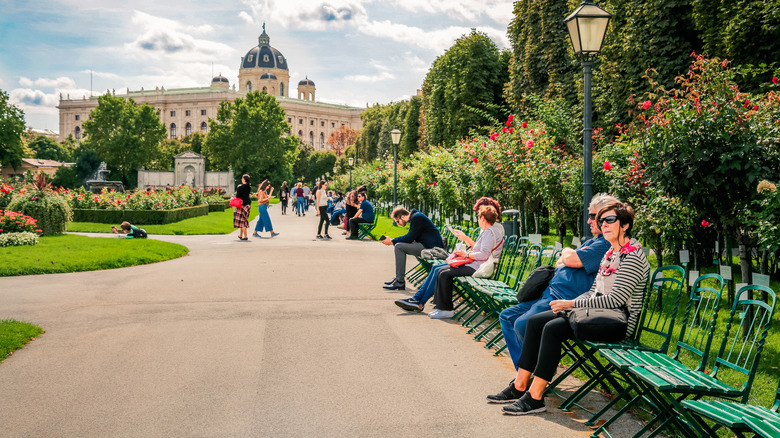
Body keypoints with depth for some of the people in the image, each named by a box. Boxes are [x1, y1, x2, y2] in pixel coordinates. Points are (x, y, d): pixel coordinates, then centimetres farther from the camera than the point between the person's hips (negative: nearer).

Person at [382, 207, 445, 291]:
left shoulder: (417, 218, -15)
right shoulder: (414, 217, 16)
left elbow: (409, 238, -18)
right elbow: (410, 236, 19)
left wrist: (392, 241, -8)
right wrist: (393, 241, 9)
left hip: (432, 247, -11)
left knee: (399, 247, -18)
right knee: (398, 247, 14)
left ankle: (400, 282, -17)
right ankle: (398, 278, 14)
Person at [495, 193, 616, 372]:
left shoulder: (606, 245, -11)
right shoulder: (592, 242, 22)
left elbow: (571, 260, -22)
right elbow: (559, 264, 23)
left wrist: (566, 252, 2)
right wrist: (569, 255, -1)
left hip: (566, 300, -11)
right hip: (549, 293, 11)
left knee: (522, 324, -28)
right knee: (507, 316, 9)